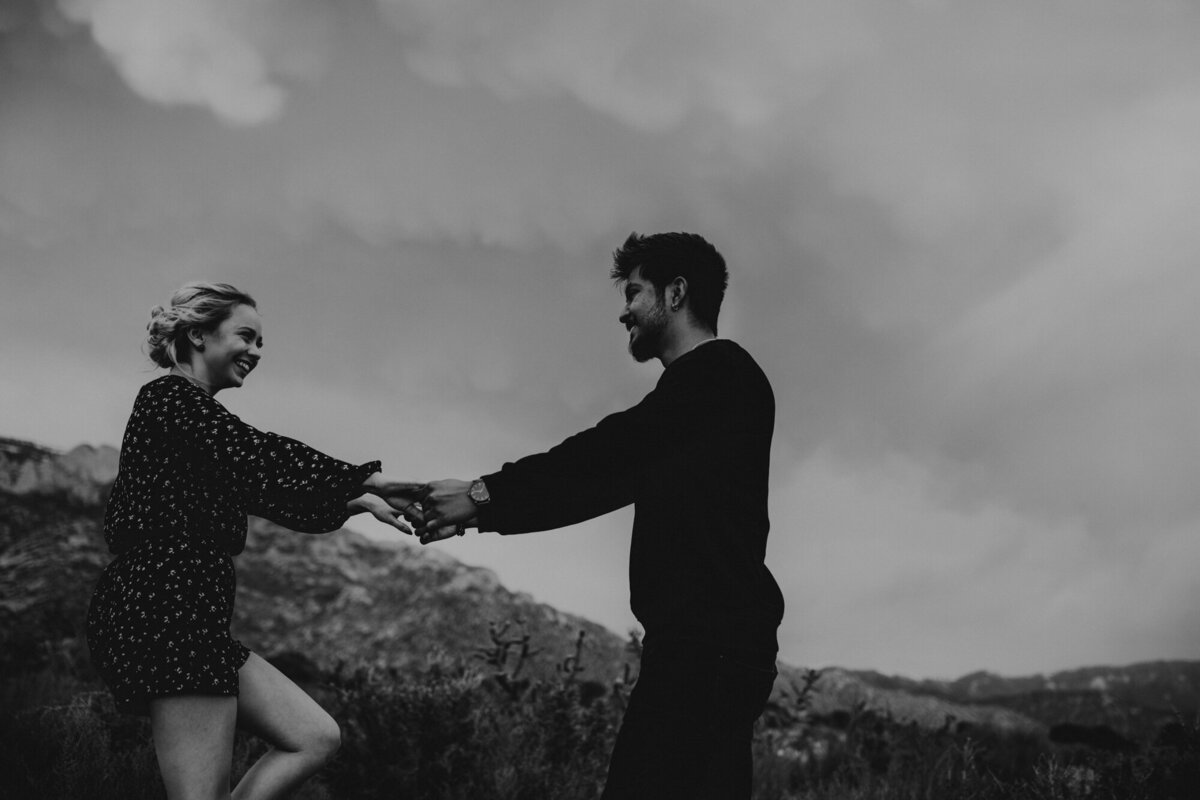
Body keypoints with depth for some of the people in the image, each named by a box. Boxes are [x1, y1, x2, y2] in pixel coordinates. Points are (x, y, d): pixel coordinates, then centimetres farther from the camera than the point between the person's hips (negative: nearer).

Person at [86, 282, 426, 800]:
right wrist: (367, 479, -19)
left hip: (186, 616, 10)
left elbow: (267, 495, 19)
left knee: (316, 737, 5)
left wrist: (357, 501, 7)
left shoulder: (198, 415, 24)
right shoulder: (170, 397, -6)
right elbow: (258, 457, -19)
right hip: (163, 607, -10)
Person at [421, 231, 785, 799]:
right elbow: (603, 480, 21)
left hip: (710, 645, -9)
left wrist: (487, 493, -10)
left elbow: (613, 450, -13)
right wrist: (481, 509, 14)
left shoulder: (721, 372, -4)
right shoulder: (697, 391, 24)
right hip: (701, 644, 9)